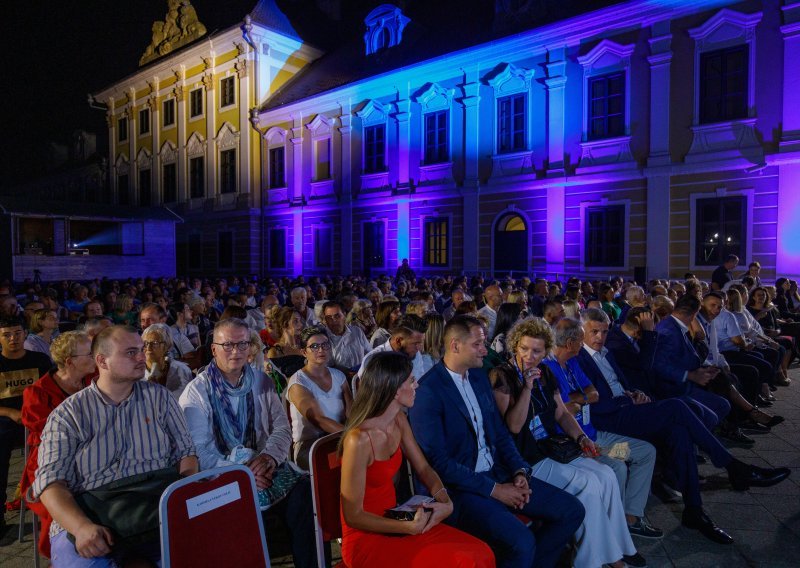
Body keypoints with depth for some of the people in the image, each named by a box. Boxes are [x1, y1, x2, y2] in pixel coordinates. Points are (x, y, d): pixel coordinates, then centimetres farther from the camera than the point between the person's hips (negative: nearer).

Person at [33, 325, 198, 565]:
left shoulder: (159, 397, 8)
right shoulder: (68, 414, 3)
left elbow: (185, 453, 8)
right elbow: (51, 481, -5)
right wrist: (82, 527, -22)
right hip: (88, 521, -2)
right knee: (83, 561, -32)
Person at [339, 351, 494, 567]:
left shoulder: (399, 420, -1)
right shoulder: (359, 440, -26)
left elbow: (423, 468, 8)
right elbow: (353, 515, -19)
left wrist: (445, 501, -11)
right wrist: (410, 528, -24)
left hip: (393, 521, 7)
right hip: (366, 538, -7)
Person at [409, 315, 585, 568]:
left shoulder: (479, 376, 8)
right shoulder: (427, 391, -18)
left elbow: (500, 431, 14)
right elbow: (438, 461, -19)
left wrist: (520, 472, -2)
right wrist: (494, 490, -16)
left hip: (498, 473, 8)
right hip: (460, 488, -8)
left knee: (572, 511, 4)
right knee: (522, 542, -28)